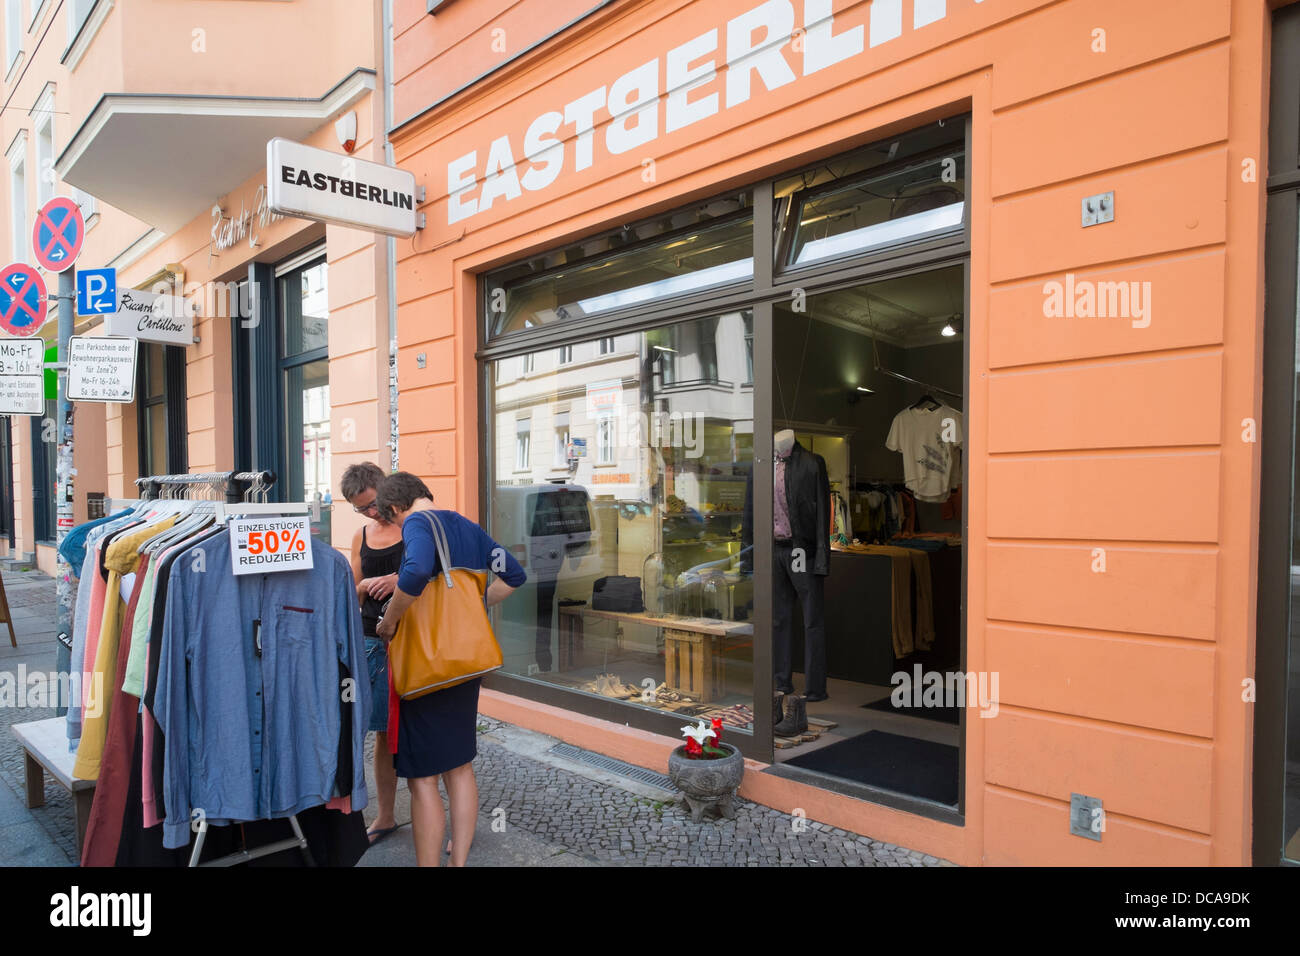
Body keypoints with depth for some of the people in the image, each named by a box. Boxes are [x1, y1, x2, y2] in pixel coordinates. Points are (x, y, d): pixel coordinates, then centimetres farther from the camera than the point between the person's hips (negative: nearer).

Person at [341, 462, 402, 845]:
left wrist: (402, 580, -19)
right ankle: (385, 817, 25)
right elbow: (354, 597, 18)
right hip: (374, 639, 4)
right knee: (384, 734, 10)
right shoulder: (361, 536, 13)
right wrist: (365, 586, -4)